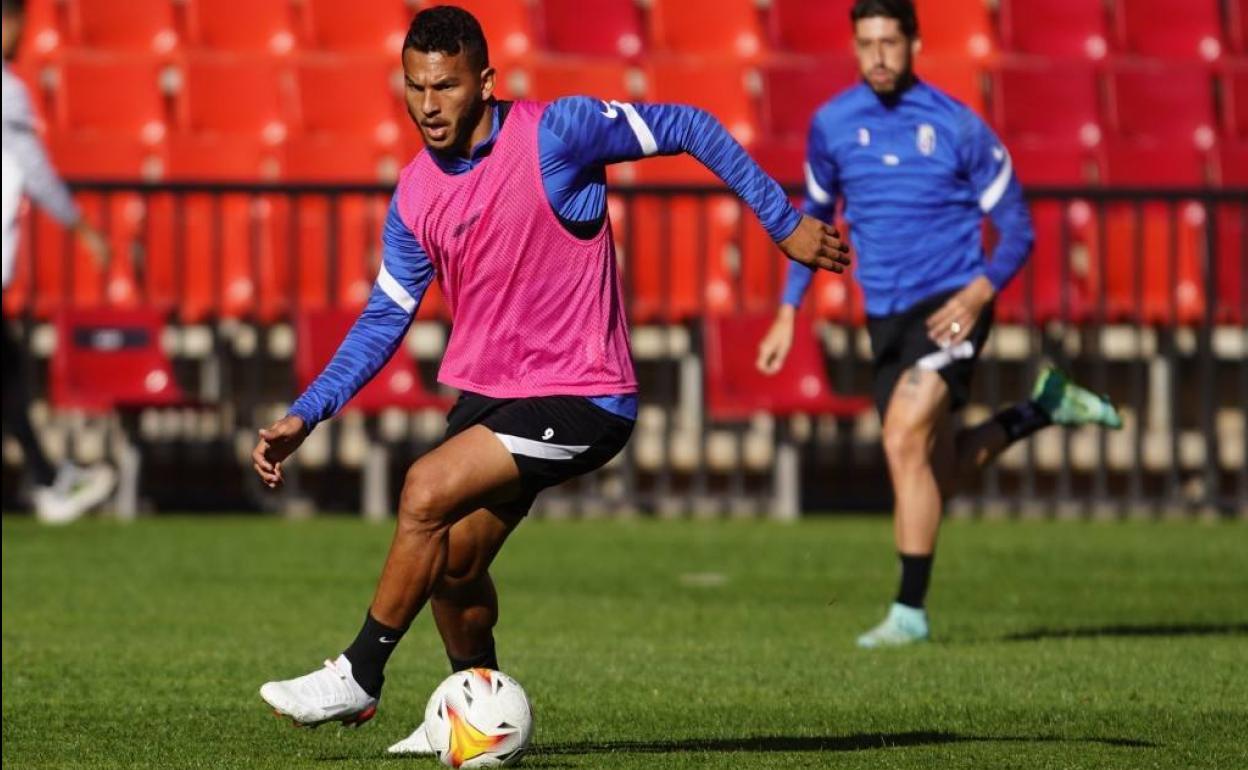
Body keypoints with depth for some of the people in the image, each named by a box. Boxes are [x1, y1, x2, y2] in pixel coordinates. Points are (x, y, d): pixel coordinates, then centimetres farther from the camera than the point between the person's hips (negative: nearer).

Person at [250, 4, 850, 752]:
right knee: (450, 566, 8)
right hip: (489, 395, 7)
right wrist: (304, 416, 0)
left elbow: (689, 128, -8)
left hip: (581, 397, -7)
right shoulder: (416, 194, 2)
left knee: (428, 490, -22)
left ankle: (358, 679, -10)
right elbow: (385, 320, 10)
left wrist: (784, 221, -9)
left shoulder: (556, 132, -16)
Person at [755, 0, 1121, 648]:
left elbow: (1017, 229, -4)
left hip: (950, 307, -6)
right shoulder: (832, 125, 2)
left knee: (905, 441, -22)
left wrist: (980, 292, -21)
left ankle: (910, 612, -13)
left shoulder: (958, 127, -10)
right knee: (936, 473, 9)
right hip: (886, 319, 6)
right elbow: (814, 215, 18)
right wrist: (789, 313, 12)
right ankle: (1043, 408, 34)